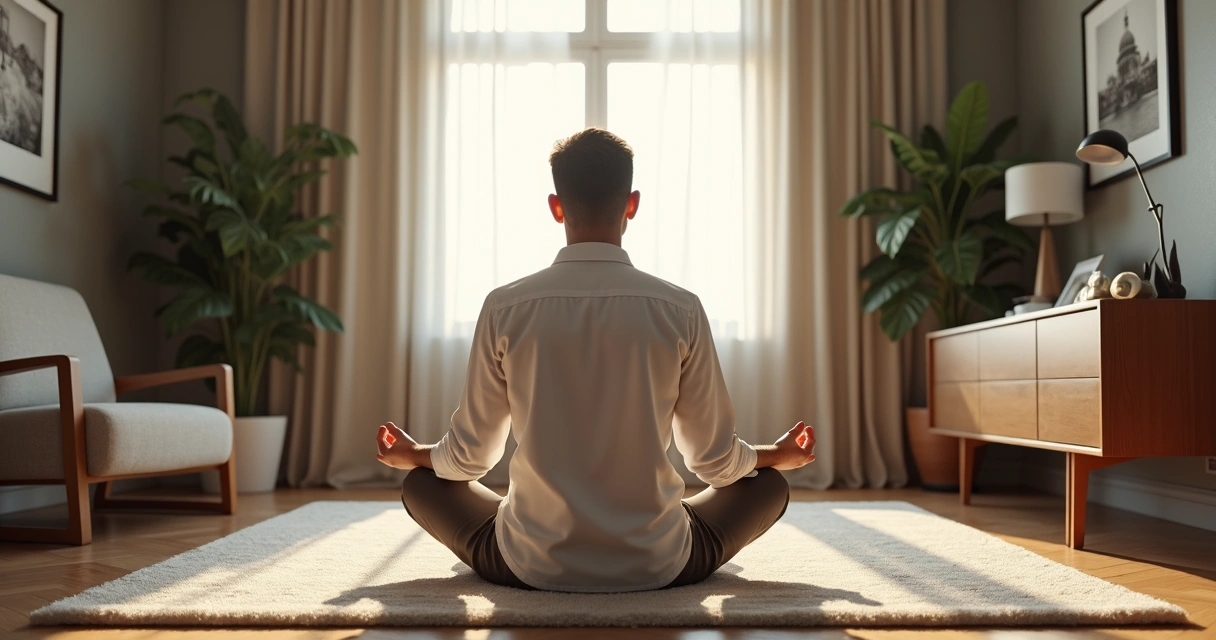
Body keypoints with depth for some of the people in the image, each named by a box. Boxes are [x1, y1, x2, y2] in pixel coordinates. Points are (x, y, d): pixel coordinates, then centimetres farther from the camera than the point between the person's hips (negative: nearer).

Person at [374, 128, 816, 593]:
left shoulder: (505, 308, -9)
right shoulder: (681, 311, -9)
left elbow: (469, 454, 2)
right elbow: (714, 458, 1)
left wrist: (413, 454, 25)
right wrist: (778, 455, 23)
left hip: (533, 566, 0)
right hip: (659, 565, 1)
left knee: (420, 482, 25)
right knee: (769, 483, 24)